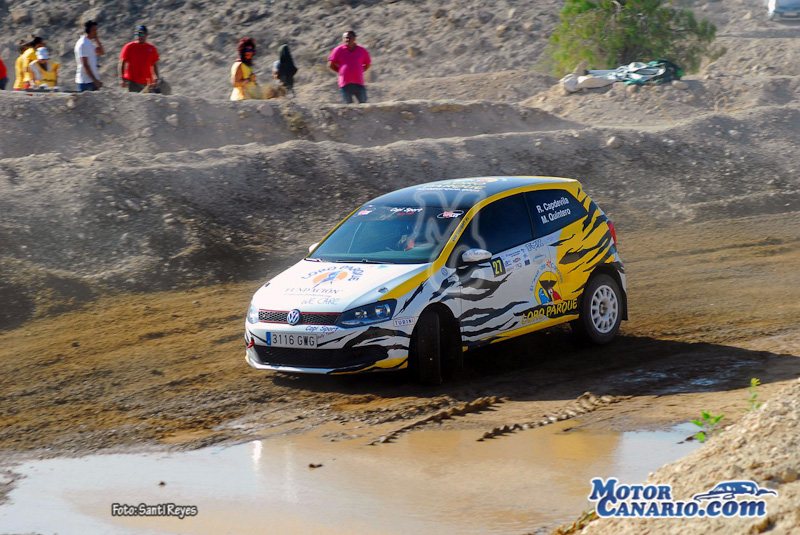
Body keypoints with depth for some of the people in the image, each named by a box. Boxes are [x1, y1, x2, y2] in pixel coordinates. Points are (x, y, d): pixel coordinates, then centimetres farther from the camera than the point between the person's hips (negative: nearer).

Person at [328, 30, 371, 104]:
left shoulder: (362, 51, 5)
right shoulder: (338, 50, 2)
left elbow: (367, 64, 18)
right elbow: (331, 64, 5)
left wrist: (359, 72, 6)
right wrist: (341, 71, 3)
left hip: (359, 83, 1)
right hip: (345, 84, -1)